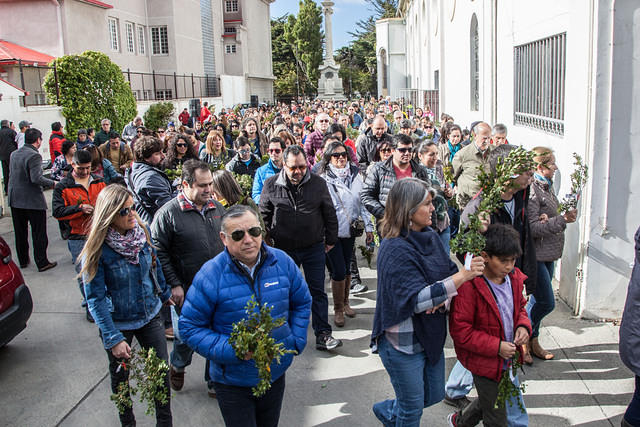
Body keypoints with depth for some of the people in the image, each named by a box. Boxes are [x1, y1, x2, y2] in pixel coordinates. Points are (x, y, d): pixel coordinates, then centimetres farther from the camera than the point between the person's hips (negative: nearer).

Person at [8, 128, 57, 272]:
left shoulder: (14, 154, 8)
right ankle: (42, 262, 8)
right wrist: (52, 183, -12)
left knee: (20, 233, 16)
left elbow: (13, 174, 14)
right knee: (39, 233, 3)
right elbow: (36, 178, -25)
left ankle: (23, 260, 27)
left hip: (15, 200, 7)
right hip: (33, 201, -7)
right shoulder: (34, 156, -17)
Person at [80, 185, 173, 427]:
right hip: (118, 323, -3)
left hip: (150, 316, 3)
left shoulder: (142, 231, -9)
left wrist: (165, 294, 20)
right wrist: (113, 339, -20)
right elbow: (96, 299, -18)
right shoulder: (97, 249, -21)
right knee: (120, 378, 18)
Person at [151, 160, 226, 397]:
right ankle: (177, 367, 42)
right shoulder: (168, 213, -11)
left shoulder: (216, 208, 6)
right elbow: (158, 252, -9)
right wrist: (174, 284, -12)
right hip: (187, 291, -4)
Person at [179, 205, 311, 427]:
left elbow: (302, 302, 9)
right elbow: (190, 327, -11)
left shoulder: (282, 262, -7)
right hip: (232, 382, -4)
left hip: (276, 374, 4)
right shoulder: (210, 275, -18)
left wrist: (296, 342, -2)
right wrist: (231, 350, -22)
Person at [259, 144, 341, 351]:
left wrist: (330, 240, 7)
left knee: (317, 291, 3)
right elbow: (264, 215, 7)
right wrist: (267, 241, 6)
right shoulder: (271, 185, -5)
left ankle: (322, 334, 10)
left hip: (314, 248, 0)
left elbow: (329, 213, 5)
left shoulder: (318, 183, -4)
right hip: (284, 249, 1)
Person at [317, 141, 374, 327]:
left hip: (350, 230, 4)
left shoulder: (355, 176, 6)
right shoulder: (323, 179, -8)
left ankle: (345, 303, 34)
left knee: (347, 268, 15)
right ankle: (338, 310, 15)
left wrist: (369, 226, 7)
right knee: (338, 271, -2)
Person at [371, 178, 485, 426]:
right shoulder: (395, 249, -24)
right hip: (403, 342, -8)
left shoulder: (430, 237, 0)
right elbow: (418, 300, -31)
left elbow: (451, 271, 4)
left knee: (434, 395, 24)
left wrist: (443, 298, -17)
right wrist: (462, 276, -34)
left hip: (431, 335, 8)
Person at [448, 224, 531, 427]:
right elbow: (460, 330, -22)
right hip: (485, 363, -7)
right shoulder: (469, 286, -26)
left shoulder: (513, 278, -3)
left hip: (508, 359, 7)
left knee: (489, 401, 28)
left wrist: (523, 326, -6)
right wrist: (496, 347, -23)